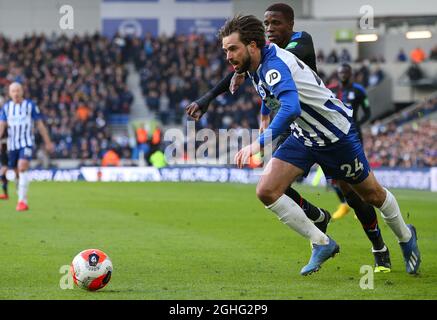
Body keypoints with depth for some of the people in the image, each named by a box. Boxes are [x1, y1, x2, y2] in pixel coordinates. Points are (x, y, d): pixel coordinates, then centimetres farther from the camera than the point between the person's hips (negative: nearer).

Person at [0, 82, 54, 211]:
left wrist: (48, 142, 6)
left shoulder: (30, 106, -1)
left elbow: (40, 125, 4)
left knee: (22, 168, -23)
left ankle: (22, 201, -25)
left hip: (27, 144, -4)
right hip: (12, 145, 4)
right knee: (17, 174, 9)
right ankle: (23, 202, 22)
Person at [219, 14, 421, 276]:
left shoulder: (274, 65, -32)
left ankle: (406, 237, 40)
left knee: (372, 195, 11)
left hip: (337, 134, -8)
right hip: (303, 137, 8)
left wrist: (259, 143, -53)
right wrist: (263, 117, 27)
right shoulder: (257, 66, -4)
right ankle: (322, 244, 1)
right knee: (267, 191, -11)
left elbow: (291, 108, -48)